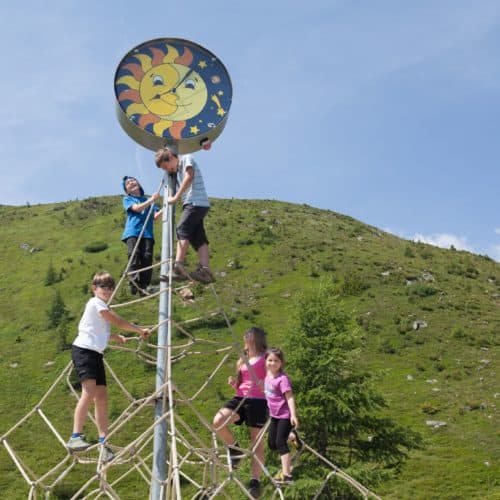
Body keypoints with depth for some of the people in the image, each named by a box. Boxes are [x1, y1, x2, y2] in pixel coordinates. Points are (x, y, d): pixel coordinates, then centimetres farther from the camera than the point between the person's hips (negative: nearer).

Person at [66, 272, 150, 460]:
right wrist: (140, 331, -1)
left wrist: (117, 338, 28)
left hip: (96, 353, 10)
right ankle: (75, 437, -30)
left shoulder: (102, 306, 21)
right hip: (83, 350, -10)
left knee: (102, 396, 5)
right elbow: (118, 322, -9)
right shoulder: (96, 303, -6)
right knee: (89, 390, -25)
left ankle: (103, 443, 7)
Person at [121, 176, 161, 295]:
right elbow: (137, 208, -2)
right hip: (133, 232, -2)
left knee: (147, 258, -11)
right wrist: (151, 200, -10)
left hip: (147, 233, 2)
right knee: (134, 256, -20)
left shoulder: (149, 199, 24)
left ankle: (144, 287, -9)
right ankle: (134, 284, -23)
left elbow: (156, 216, 12)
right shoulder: (127, 199, 17)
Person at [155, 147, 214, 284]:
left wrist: (176, 197, -14)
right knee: (198, 238, 0)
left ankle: (178, 266, -27)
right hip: (195, 205, 9)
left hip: (196, 202, -9)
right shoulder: (178, 170, 26)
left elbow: (189, 177, -14)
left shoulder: (186, 159, 0)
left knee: (182, 230, -17)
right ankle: (205, 270, -7)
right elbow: (182, 189, 28)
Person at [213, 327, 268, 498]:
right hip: (240, 398, 5)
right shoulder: (242, 360, 18)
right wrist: (233, 382, 0)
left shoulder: (265, 358, 1)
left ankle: (255, 481, 8)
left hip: (257, 401, -5)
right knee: (218, 421, -21)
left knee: (257, 441, 0)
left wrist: (265, 385, -23)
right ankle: (234, 449, 4)